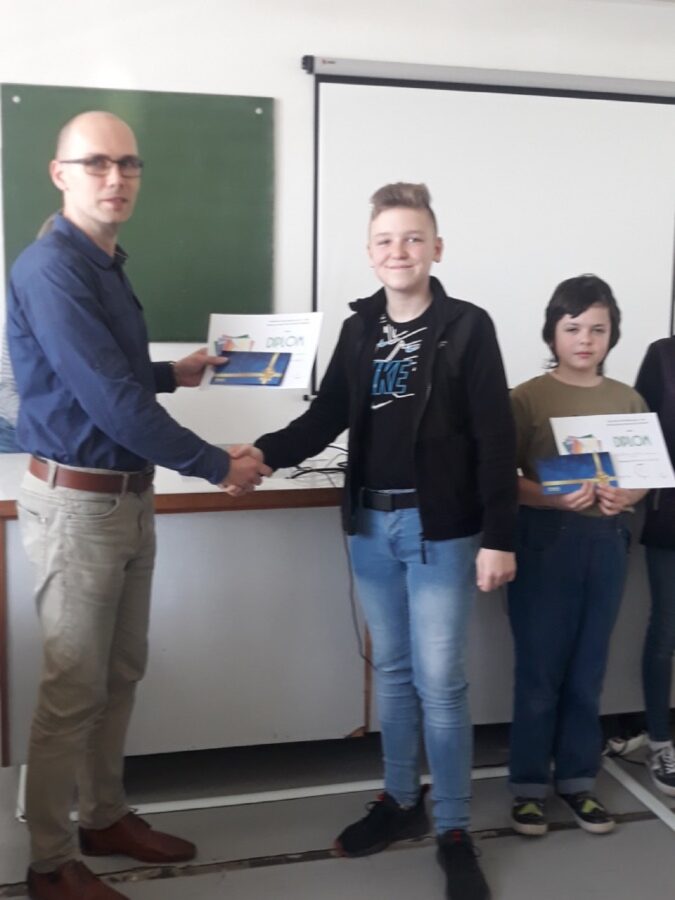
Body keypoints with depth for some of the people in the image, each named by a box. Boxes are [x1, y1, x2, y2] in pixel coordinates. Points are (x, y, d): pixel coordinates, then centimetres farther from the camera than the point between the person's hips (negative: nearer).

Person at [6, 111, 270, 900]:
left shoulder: (105, 264, 11)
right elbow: (110, 400, -25)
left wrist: (171, 373, 18)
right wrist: (218, 467, -18)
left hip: (126, 495, 9)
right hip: (76, 501, -9)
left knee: (120, 672, 18)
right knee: (73, 689, 2)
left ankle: (104, 816, 35)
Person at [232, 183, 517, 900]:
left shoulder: (467, 328, -6)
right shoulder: (360, 329, 8)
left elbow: (495, 441, -9)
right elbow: (326, 417, 8)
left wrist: (498, 538, -14)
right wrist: (265, 453, -10)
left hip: (439, 529, -4)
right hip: (370, 525, 5)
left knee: (439, 681, 0)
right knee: (391, 671, 15)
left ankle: (454, 830, 17)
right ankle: (400, 801, 32)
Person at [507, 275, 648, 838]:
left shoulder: (629, 401, 6)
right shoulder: (528, 397, -4)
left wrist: (626, 497, -12)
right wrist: (555, 498, -23)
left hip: (606, 542, 3)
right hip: (545, 540, -3)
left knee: (588, 670, 12)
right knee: (539, 670, 4)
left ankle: (578, 780, 27)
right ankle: (529, 785, 19)